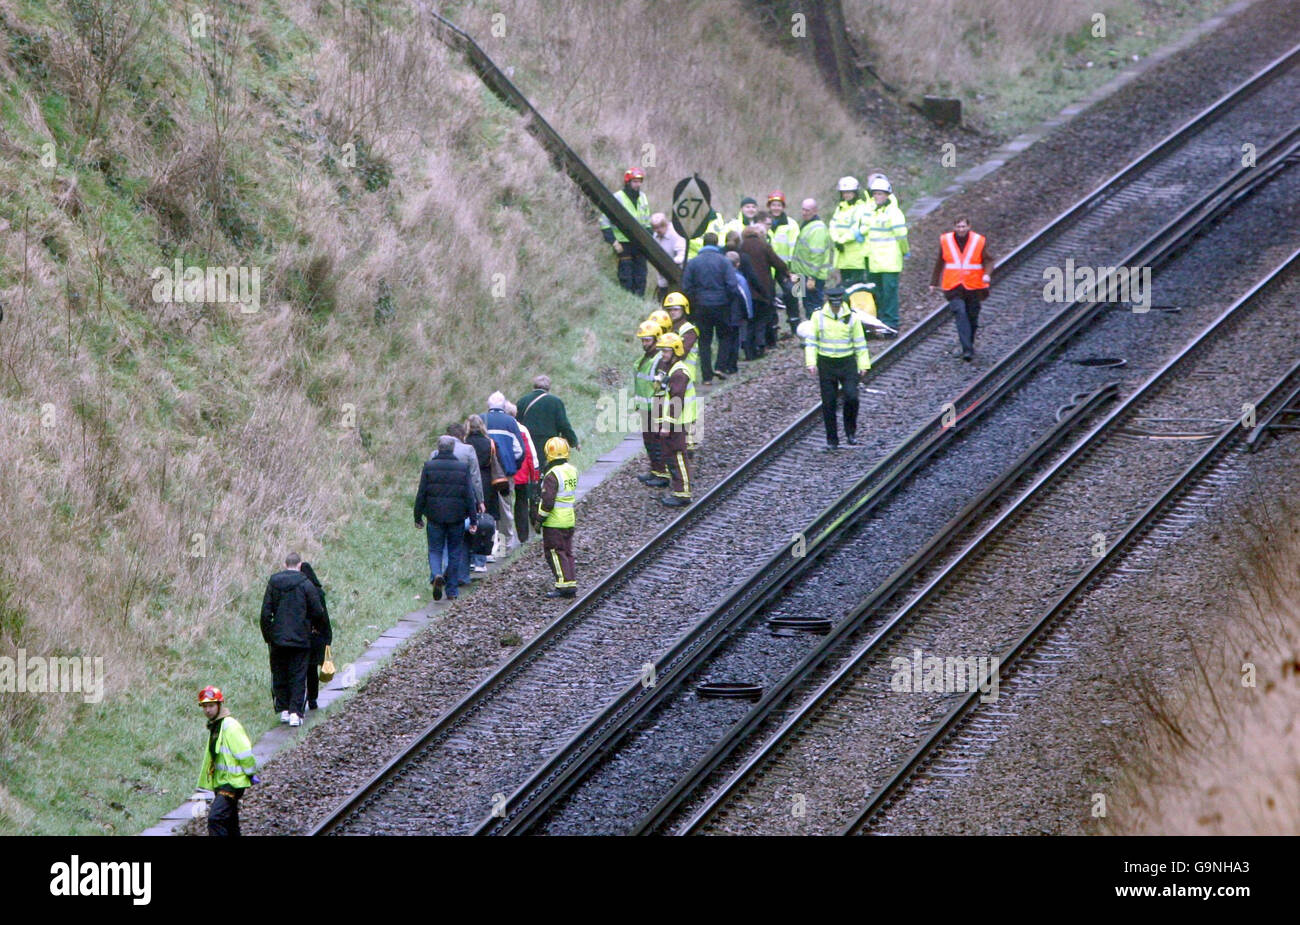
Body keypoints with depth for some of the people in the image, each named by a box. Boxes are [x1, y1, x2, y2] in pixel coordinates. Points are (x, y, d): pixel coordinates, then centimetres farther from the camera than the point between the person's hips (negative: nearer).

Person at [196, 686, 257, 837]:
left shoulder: (230, 726, -17)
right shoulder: (215, 726, 15)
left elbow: (245, 753, -16)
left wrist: (252, 774, -8)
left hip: (232, 783, -10)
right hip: (221, 782, 10)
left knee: (216, 819, -21)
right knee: (230, 823, 15)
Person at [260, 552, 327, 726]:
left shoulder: (273, 583, 2)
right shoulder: (306, 585, -7)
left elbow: (266, 613, 2)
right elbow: (318, 612, -3)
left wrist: (268, 636, 10)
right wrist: (320, 628, 17)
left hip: (278, 639, 2)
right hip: (300, 638, -2)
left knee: (279, 675, 14)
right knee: (298, 676, 1)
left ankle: (283, 710, 15)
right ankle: (296, 713, -6)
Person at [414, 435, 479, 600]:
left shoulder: (429, 466, -3)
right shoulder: (463, 468, -1)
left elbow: (421, 494, -2)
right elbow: (469, 495, -1)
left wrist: (418, 517, 7)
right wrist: (473, 519, 4)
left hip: (435, 517, -1)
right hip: (456, 517, 1)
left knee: (435, 549, 7)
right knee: (454, 552, 10)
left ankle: (436, 575, -23)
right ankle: (452, 590, 12)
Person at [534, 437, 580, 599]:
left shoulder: (552, 475, -19)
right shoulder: (572, 470, 7)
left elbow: (548, 501, -19)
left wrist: (540, 518, -7)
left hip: (554, 522, -8)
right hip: (569, 519, 8)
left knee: (554, 552, -2)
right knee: (567, 552, 14)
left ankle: (565, 584, -7)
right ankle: (571, 584, 15)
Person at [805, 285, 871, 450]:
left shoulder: (851, 318, 1)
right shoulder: (818, 316, -1)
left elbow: (860, 343, 7)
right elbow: (811, 341, 2)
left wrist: (863, 364, 3)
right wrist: (811, 362, -8)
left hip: (847, 363, 0)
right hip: (826, 364, 0)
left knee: (852, 397, -14)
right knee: (828, 403, 2)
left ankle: (851, 431, 8)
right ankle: (832, 440, 12)